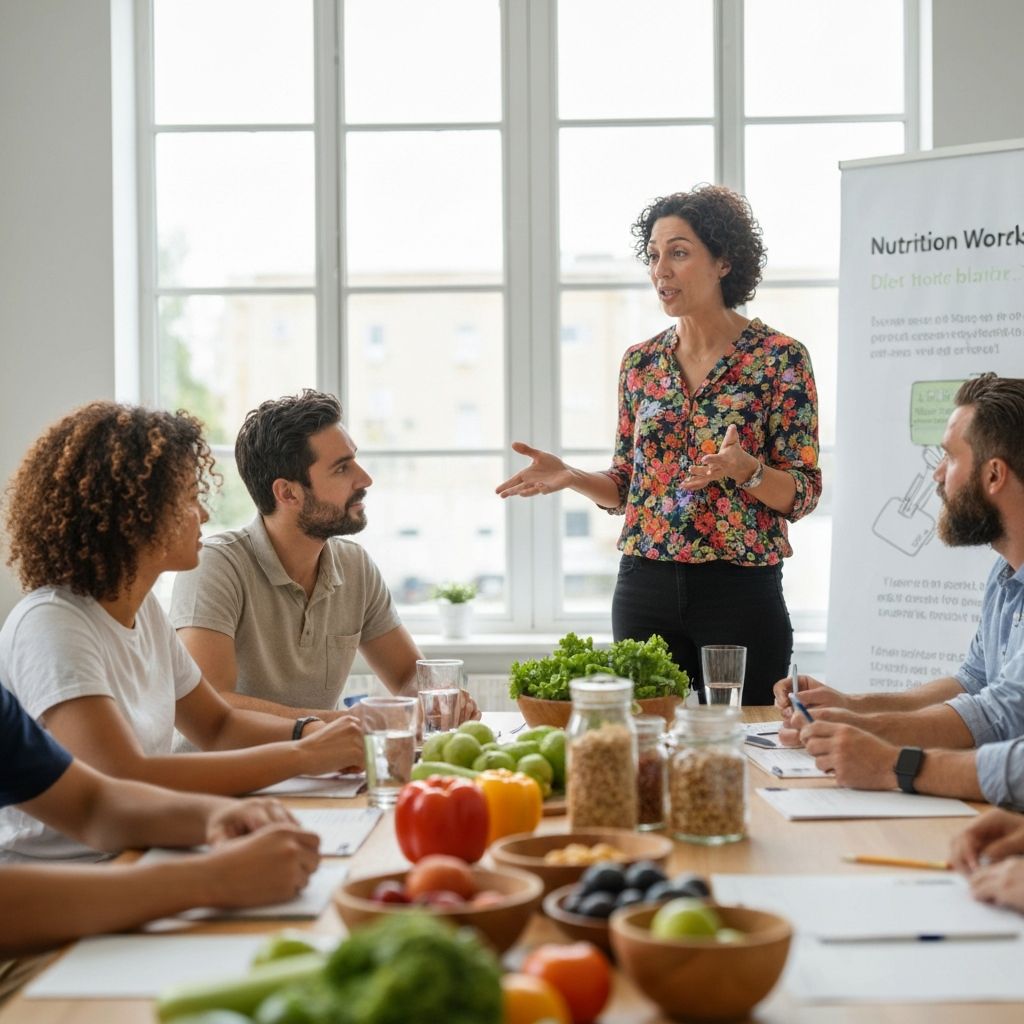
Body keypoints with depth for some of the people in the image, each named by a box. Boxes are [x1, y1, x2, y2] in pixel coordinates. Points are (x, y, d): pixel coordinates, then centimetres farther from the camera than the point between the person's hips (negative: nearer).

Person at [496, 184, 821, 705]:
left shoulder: (780, 358, -5)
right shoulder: (640, 362, 8)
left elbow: (802, 494, -6)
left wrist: (744, 468, -24)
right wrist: (568, 476, -5)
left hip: (740, 593, -3)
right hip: (645, 589, 4)